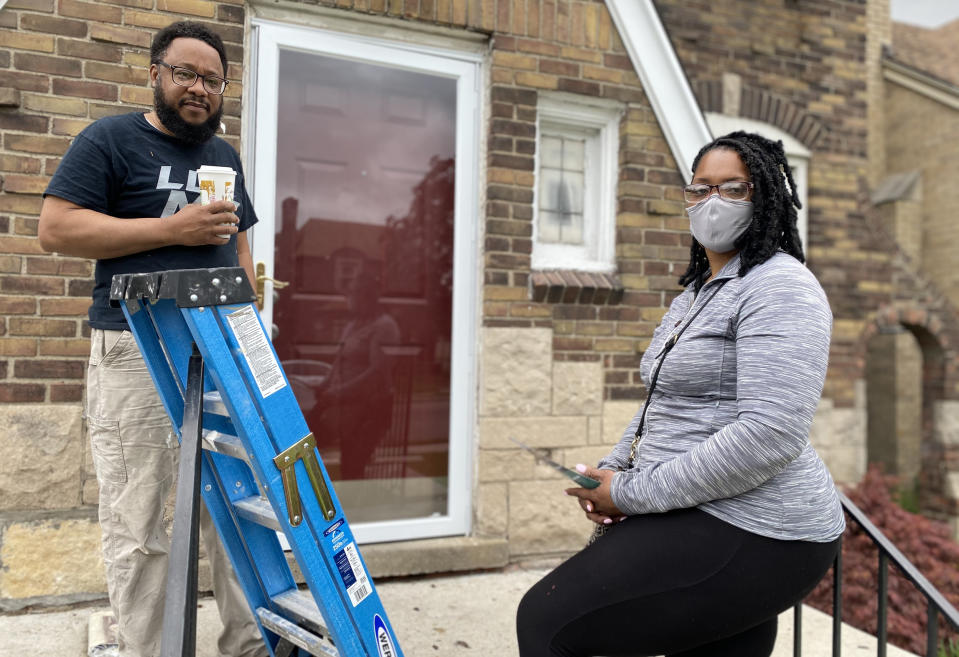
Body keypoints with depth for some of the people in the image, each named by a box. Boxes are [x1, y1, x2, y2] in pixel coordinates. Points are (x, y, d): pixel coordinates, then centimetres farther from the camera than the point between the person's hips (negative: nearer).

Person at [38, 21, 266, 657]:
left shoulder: (225, 156, 20)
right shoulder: (110, 139, 2)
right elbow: (55, 228, -7)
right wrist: (173, 229, -14)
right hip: (137, 351, -5)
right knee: (138, 525, -2)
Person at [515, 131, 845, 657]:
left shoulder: (780, 288, -13)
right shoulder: (693, 294, 17)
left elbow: (769, 436, -24)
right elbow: (663, 405, 22)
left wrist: (634, 494, -19)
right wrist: (611, 473, 4)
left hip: (750, 535, -9)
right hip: (694, 518, 9)